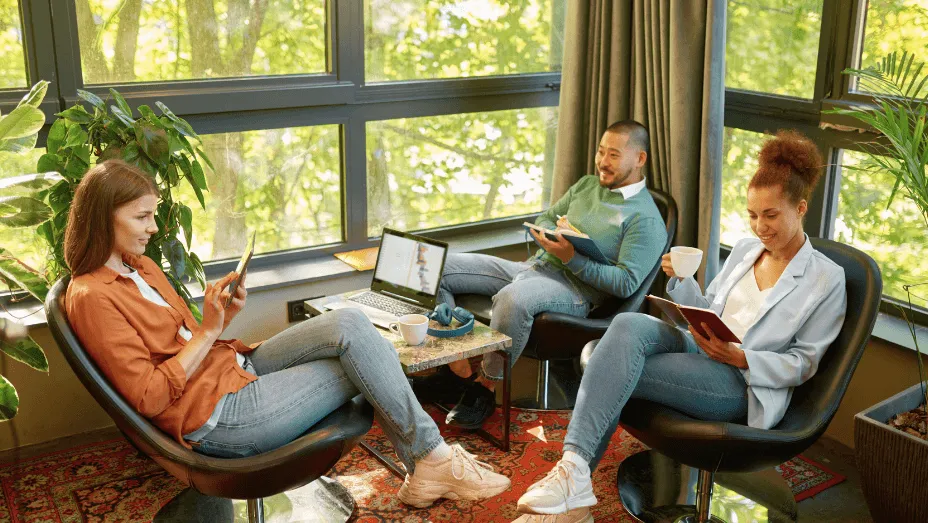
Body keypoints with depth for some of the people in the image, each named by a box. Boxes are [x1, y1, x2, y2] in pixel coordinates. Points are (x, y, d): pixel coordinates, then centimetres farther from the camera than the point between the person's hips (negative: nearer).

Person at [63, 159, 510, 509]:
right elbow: (150, 397, -17)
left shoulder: (139, 265, 15)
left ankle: (424, 471, -11)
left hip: (235, 367, 9)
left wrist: (222, 316, 0)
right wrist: (208, 332, -15)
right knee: (357, 352, -15)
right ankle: (432, 461, 0)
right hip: (217, 414, -9)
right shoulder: (91, 298, -13)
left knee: (349, 325, -12)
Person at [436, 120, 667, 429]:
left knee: (512, 298, -42)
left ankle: (486, 387, -20)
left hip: (574, 287, -8)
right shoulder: (587, 184, 20)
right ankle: (459, 371, -11)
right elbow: (543, 220, 23)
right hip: (533, 265, 8)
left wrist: (573, 259, -22)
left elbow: (626, 283, -13)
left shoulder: (645, 219, -3)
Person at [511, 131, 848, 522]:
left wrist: (738, 356, -19)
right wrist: (681, 280, 0)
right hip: (699, 349, 6)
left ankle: (575, 477, -21)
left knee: (618, 371, -27)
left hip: (745, 383, -5)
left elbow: (802, 363, -2)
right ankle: (574, 467, -35)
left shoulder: (827, 278, 0)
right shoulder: (745, 249, 17)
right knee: (629, 325, -29)